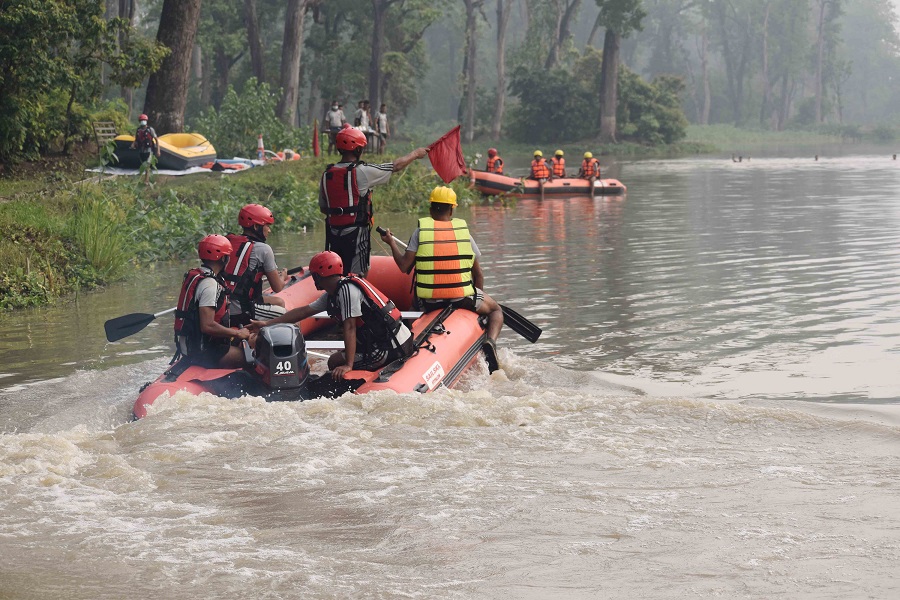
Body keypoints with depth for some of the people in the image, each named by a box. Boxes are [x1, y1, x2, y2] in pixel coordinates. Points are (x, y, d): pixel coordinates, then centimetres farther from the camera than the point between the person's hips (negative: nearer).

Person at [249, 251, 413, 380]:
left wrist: (348, 365, -27)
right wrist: (267, 324, 22)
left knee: (335, 362, -6)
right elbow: (303, 311, 20)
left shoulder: (347, 289, -15)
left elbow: (349, 328, -22)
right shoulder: (332, 294, 14)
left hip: (391, 349, -10)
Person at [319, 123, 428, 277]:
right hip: (355, 234, -6)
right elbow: (396, 166, -1)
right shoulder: (361, 172, -12)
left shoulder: (327, 174, 5)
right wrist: (415, 154, 16)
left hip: (333, 234, 6)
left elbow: (323, 208, 15)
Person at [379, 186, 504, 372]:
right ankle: (490, 341, -4)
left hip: (429, 301, 1)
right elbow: (478, 274, 8)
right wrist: (478, 299, 25)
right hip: (462, 298, -1)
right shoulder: (463, 231, 3)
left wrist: (392, 242, 11)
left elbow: (404, 266, -6)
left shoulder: (421, 230, -1)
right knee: (496, 309, 23)